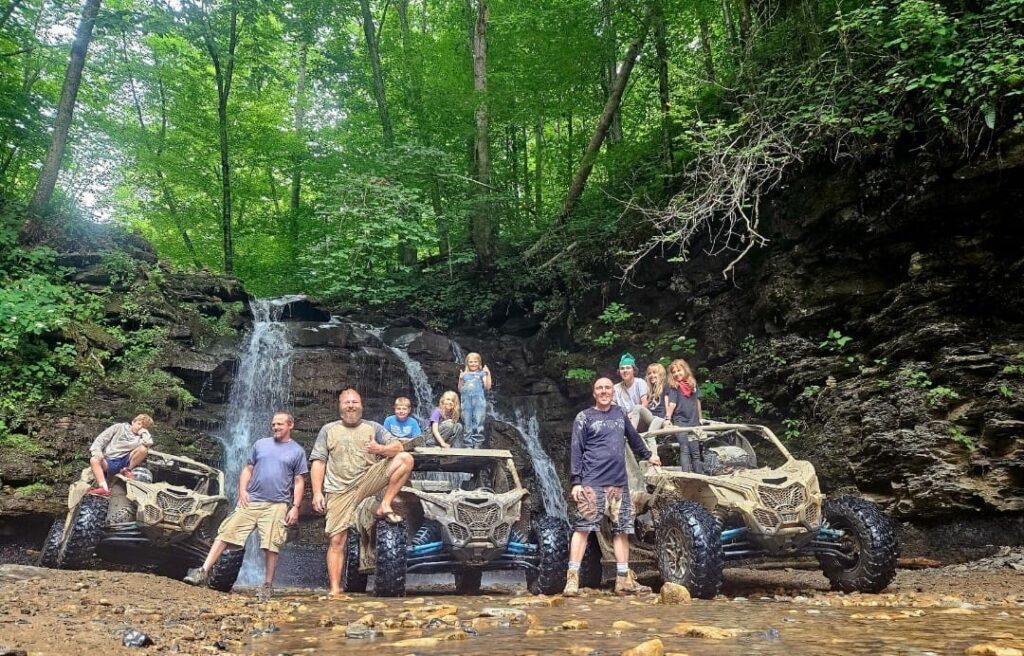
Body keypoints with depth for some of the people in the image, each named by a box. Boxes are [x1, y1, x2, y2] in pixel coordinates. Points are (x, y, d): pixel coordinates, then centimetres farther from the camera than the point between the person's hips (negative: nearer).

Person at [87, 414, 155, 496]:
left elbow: (149, 443, -13)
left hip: (125, 462, 0)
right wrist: (96, 451, -11)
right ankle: (104, 489, -47)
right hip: (109, 461, 0)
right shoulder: (119, 427, 14)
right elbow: (102, 438, 7)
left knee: (143, 448, -21)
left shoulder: (139, 437, 11)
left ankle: (127, 470, -4)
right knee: (94, 460, -31)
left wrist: (143, 431, 3)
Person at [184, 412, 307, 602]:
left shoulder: (297, 451, 6)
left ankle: (268, 585, 9)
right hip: (251, 501, 3)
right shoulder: (260, 444, 13)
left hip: (277, 505, -2)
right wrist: (242, 491, -1)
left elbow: (299, 482, 4)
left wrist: (295, 507, -4)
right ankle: (204, 572, -1)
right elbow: (247, 469, 14)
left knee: (271, 546, -4)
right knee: (226, 534, -4)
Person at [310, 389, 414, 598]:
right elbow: (318, 462, 6)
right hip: (339, 491, -1)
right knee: (336, 540, -7)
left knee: (405, 459, -18)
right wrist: (317, 492, -5)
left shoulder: (373, 428, 15)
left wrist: (381, 449, -16)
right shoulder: (328, 430, 14)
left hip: (367, 480, 1)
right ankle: (335, 589, -1)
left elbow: (398, 447, 6)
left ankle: (385, 506, -14)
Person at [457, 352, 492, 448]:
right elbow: (460, 390, 14)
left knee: (478, 423, -9)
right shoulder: (465, 375, 17)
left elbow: (487, 387, 0)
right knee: (468, 425, 4)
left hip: (479, 401, -2)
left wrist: (488, 374, -7)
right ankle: (469, 446, 8)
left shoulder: (481, 373, 11)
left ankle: (477, 444, -7)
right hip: (466, 402, 3)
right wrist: (460, 379, 0)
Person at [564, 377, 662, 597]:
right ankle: (572, 579, -6)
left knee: (622, 530, 6)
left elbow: (633, 437, 32)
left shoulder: (619, 413, 15)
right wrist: (576, 482, -10)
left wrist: (647, 455, 42)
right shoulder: (584, 417, 2)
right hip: (592, 482, -5)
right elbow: (576, 451, -3)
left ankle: (624, 580, 13)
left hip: (619, 483, 5)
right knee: (583, 527, -9)